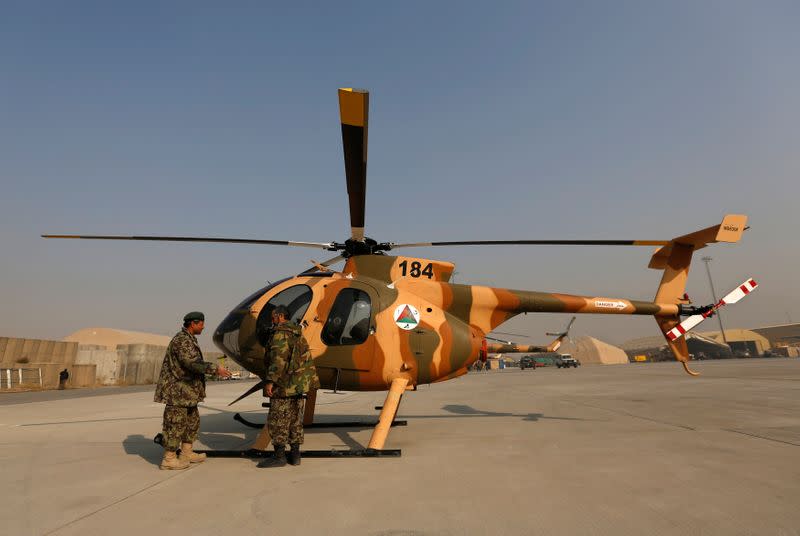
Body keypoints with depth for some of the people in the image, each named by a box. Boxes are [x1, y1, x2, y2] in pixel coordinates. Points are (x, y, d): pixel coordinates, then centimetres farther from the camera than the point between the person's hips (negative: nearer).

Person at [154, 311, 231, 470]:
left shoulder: (189, 340, 16)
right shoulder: (181, 340, -17)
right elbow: (193, 363, -27)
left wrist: (213, 369, 14)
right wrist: (215, 369, -25)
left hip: (187, 391, 11)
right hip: (177, 390, -11)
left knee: (192, 421, 17)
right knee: (176, 424, -3)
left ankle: (186, 453, 26)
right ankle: (169, 459, 6)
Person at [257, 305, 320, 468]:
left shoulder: (280, 333, -11)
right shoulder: (298, 333, 17)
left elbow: (278, 359, -21)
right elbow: (307, 358, 18)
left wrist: (270, 381, -21)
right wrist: (309, 379, 21)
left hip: (284, 385, -9)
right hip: (299, 384, 9)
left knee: (277, 421, -1)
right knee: (295, 420, 12)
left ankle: (279, 456, 2)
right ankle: (295, 454, 17)